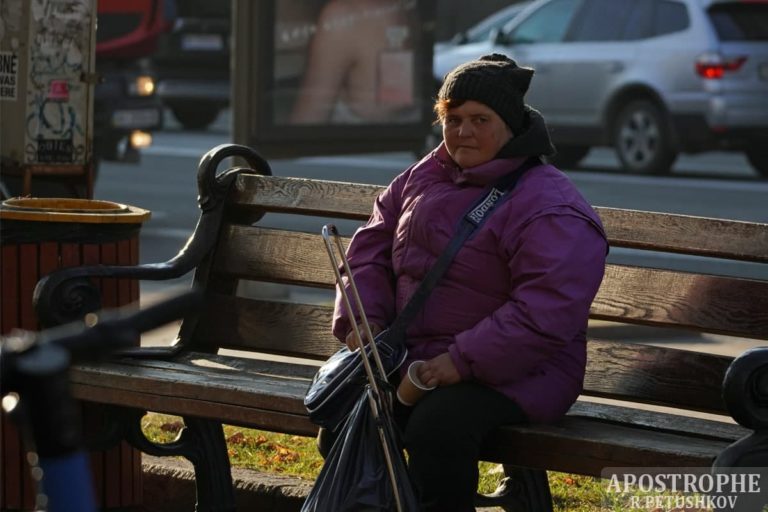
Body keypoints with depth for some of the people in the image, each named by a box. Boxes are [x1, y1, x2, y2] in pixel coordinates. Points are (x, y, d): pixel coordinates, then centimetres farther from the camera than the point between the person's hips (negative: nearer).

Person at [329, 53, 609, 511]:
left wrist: (463, 362, -25)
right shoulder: (423, 179, 12)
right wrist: (365, 316, 0)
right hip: (412, 357, 6)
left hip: (510, 374, -6)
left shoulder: (550, 210, -13)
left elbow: (544, 313, -23)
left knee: (438, 423, -35)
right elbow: (371, 246, 19)